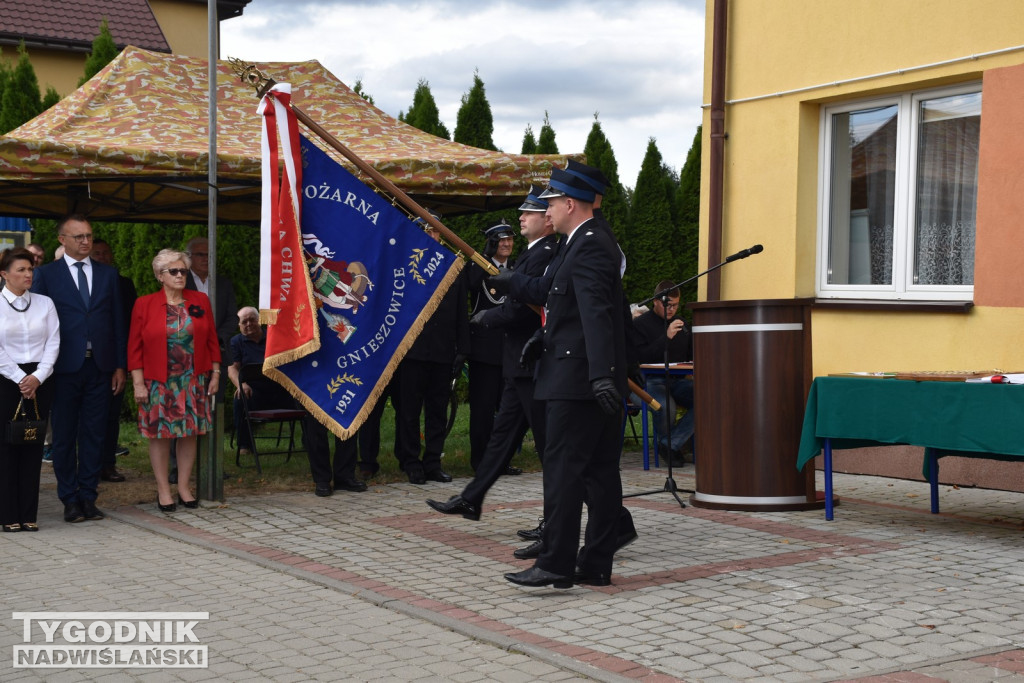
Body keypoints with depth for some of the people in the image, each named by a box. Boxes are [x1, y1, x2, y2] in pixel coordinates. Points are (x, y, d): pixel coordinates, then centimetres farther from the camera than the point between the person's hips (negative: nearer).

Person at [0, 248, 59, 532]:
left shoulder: (45, 303, 7)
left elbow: (53, 343, 3)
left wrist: (37, 377, -8)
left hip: (39, 381, 3)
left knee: (34, 446, 3)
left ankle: (29, 514, 8)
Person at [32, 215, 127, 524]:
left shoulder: (108, 274, 10)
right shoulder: (46, 275, 2)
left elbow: (118, 322, 10)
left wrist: (120, 366, 5)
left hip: (100, 368, 2)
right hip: (64, 368, -2)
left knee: (94, 435, 5)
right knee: (64, 437, 4)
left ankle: (88, 497, 13)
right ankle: (70, 499, 12)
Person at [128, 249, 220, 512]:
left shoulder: (200, 301, 5)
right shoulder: (144, 305, -1)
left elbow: (212, 340, 7)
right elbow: (135, 347, -2)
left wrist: (215, 373, 4)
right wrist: (138, 382, -7)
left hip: (193, 381, 2)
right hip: (159, 382, -2)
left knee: (190, 432, 5)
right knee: (160, 434, 1)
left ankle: (184, 487, 17)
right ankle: (163, 490, 11)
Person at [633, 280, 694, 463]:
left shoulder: (681, 324, 21)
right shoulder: (640, 323, 1)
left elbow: (691, 354, 30)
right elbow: (640, 358, -13)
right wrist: (666, 337, -19)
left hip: (677, 381, 6)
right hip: (650, 381, -6)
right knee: (665, 406, -38)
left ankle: (670, 444, -16)